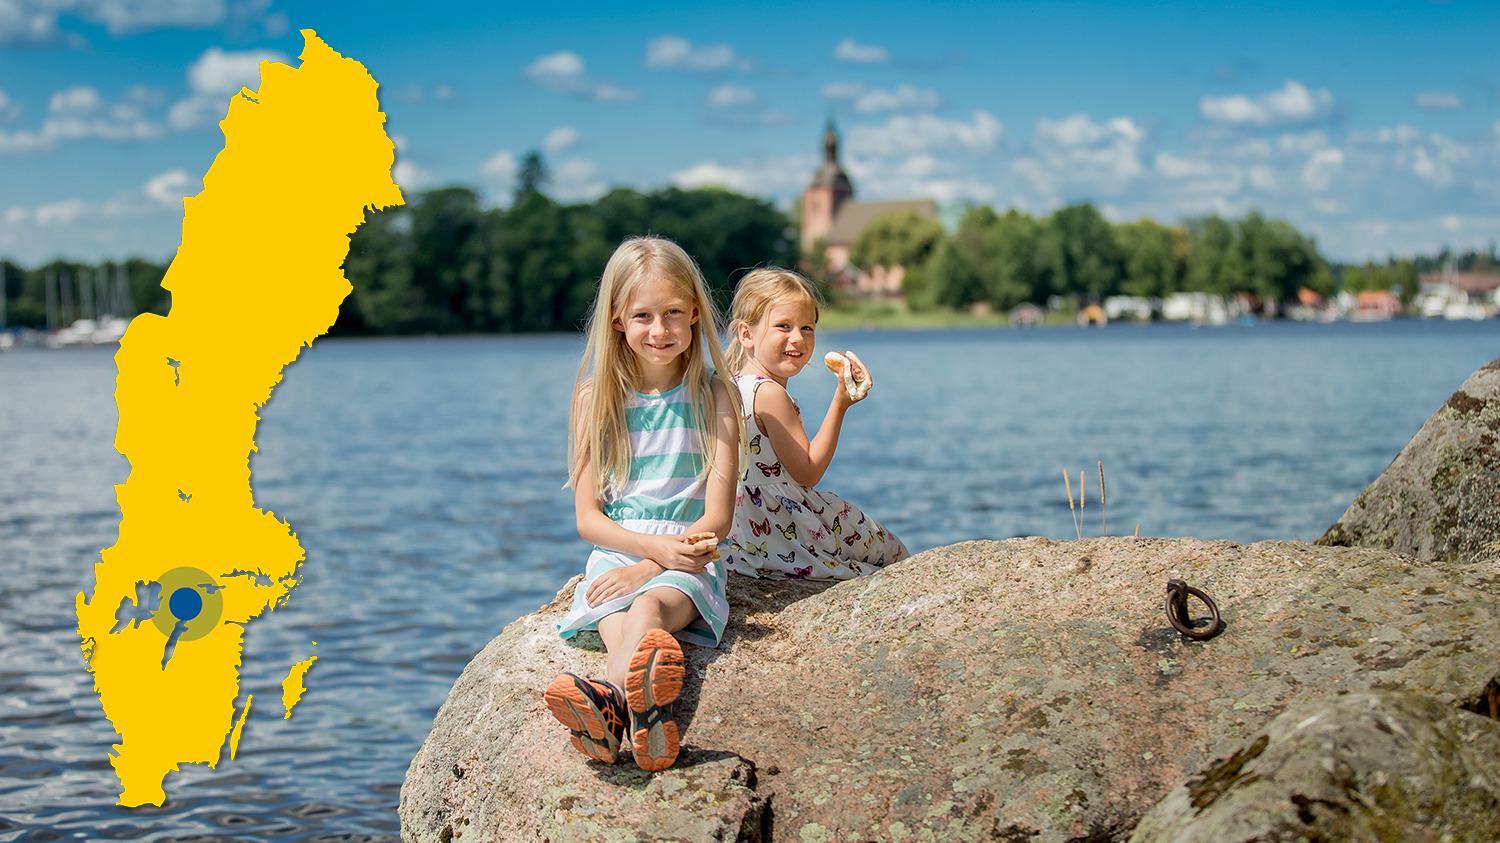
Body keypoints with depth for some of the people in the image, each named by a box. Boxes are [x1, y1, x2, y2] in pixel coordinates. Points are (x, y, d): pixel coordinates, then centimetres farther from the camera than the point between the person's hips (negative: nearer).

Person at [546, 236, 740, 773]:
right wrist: (657, 547, -14)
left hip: (687, 560, -2)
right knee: (617, 623, -33)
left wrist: (648, 567, -15)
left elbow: (717, 517, -1)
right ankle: (641, 707, -67)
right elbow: (588, 517, 5)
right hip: (616, 552, 2)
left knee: (650, 607, -36)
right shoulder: (599, 397, 9)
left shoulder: (713, 394, 5)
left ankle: (606, 700, -69)